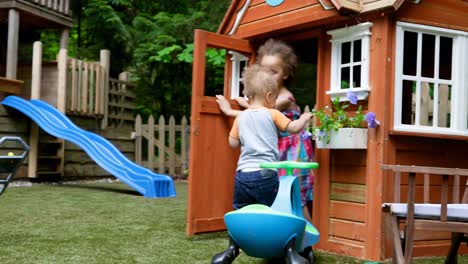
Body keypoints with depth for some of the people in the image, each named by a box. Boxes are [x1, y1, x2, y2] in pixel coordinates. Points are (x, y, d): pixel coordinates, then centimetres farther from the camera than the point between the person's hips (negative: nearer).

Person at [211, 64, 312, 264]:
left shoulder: (241, 117, 11)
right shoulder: (272, 114, 0)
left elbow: (233, 142, 15)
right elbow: (294, 128, 0)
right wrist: (304, 118, 18)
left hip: (243, 174, 3)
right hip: (266, 174, -3)